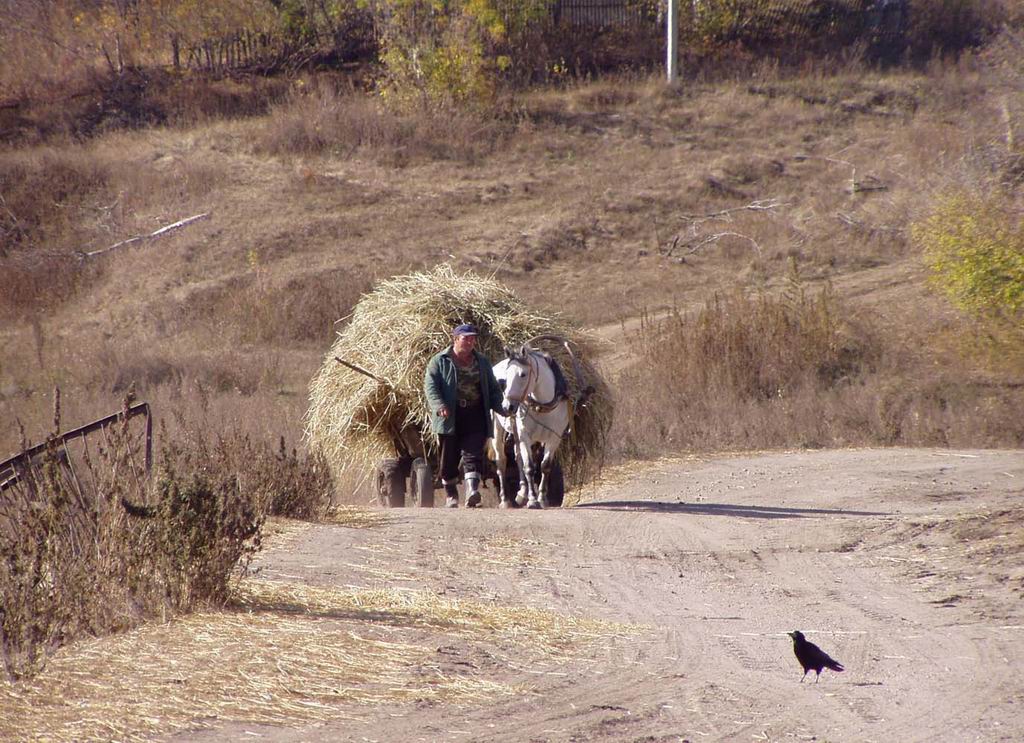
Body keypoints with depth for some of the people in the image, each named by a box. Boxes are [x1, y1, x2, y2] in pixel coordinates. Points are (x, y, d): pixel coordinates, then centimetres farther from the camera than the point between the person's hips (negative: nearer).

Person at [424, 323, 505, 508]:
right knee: (449, 458, 6)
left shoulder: (482, 362, 13)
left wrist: (500, 407, -3)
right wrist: (439, 405, -27)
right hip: (449, 416, -2)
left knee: (473, 454, -14)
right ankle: (450, 495, 20)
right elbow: (430, 385, -8)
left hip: (475, 416, 2)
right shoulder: (439, 362, 2)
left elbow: (493, 388, 16)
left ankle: (472, 491, -26)